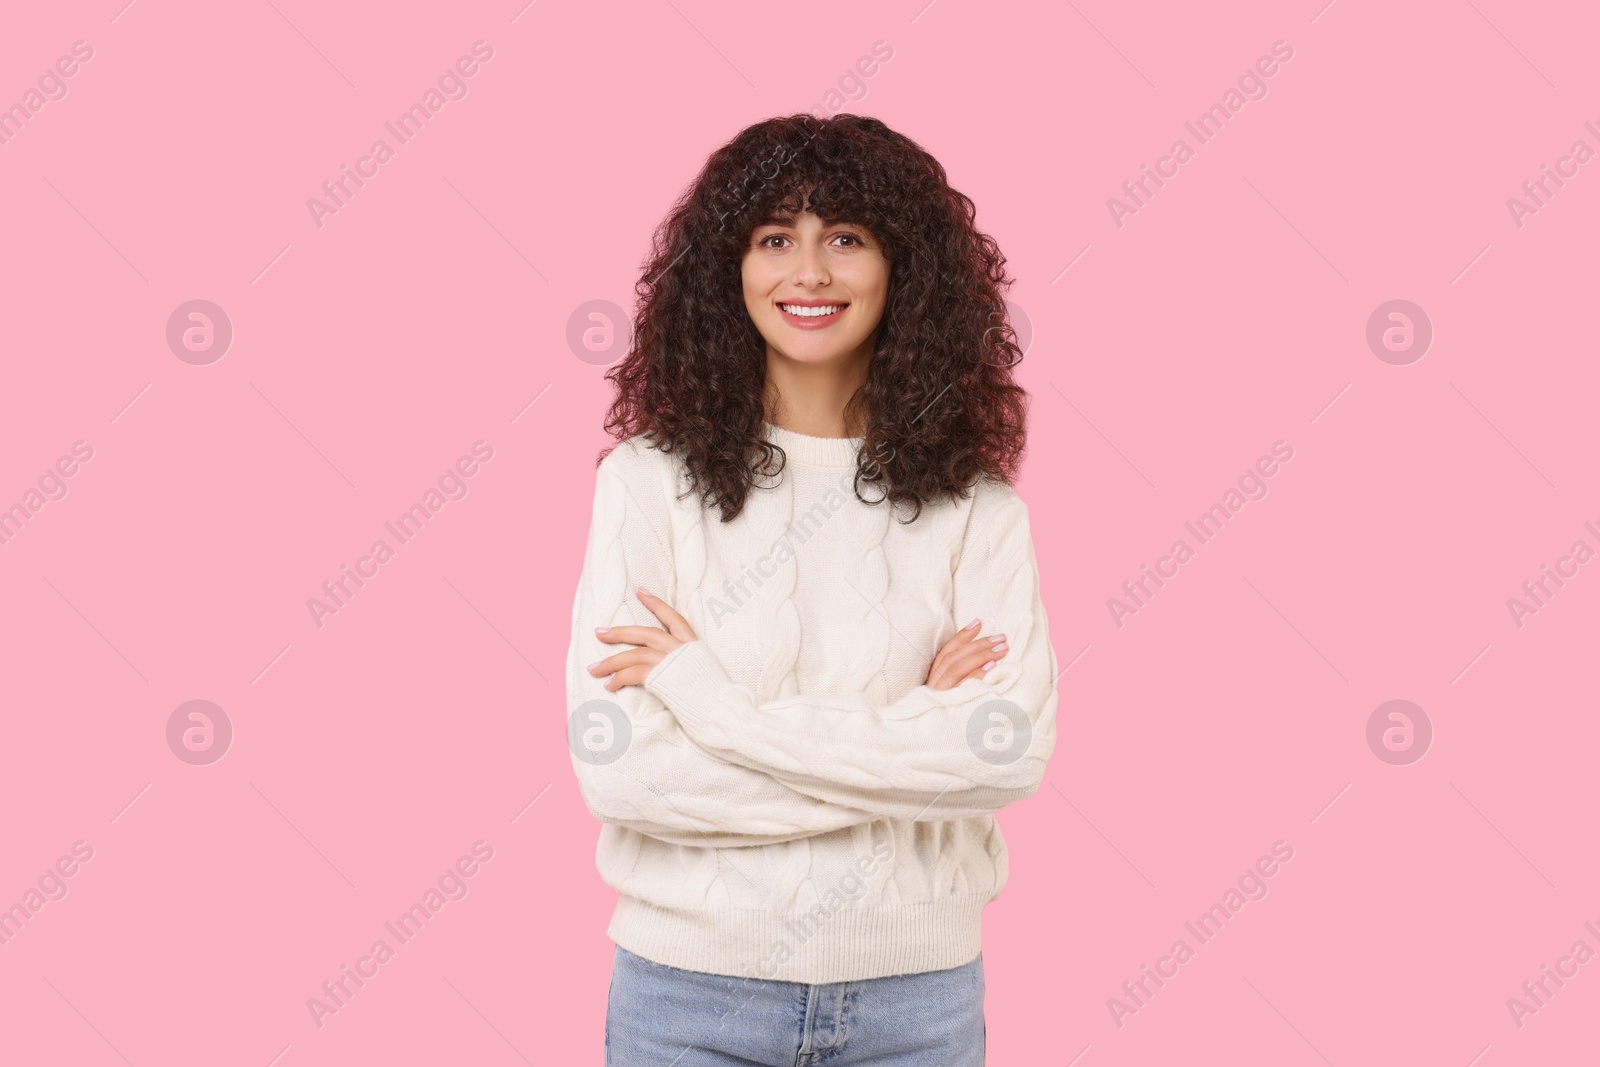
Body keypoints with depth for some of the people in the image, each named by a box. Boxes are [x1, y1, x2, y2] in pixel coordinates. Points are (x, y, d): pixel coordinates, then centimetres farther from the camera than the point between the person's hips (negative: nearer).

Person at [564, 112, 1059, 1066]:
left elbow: (1014, 752, -15)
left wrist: (709, 697, -17)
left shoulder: (976, 503, -3)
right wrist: (908, 738, -15)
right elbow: (615, 767, -14)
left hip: (917, 990, 1)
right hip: (693, 987, -1)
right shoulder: (651, 479, -7)